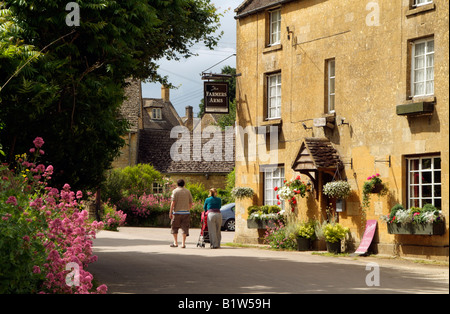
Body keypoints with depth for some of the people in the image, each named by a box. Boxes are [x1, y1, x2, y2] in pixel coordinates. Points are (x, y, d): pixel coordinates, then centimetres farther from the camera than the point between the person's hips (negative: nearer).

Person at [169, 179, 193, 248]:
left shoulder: (175, 191, -3)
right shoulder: (187, 191, 9)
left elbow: (173, 202, -11)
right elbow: (191, 203, 9)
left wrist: (170, 212, -8)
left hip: (177, 212, -3)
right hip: (186, 212, 3)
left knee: (174, 228, 9)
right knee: (184, 228, 4)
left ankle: (175, 243, 7)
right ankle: (183, 243, -1)